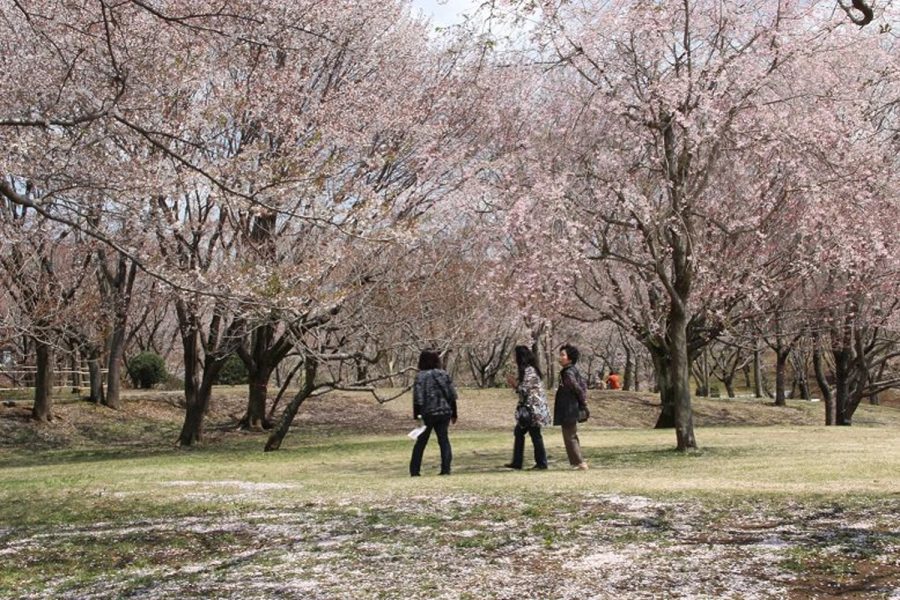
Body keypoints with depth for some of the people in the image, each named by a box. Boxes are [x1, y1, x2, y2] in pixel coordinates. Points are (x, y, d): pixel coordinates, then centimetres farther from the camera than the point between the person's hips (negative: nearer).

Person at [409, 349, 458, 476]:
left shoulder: (420, 376, -6)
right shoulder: (444, 374, 6)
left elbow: (417, 399, -11)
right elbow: (452, 396, 7)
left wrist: (416, 416, -9)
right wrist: (454, 414, 14)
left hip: (427, 413, -3)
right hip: (445, 412, 3)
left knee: (421, 442, 8)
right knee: (444, 440, 9)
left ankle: (414, 470, 9)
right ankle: (446, 468, 0)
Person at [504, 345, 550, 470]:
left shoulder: (529, 371, -16)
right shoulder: (529, 370, 14)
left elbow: (525, 390, -18)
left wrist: (515, 384, -5)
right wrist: (515, 382, 13)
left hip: (532, 409, -10)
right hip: (529, 408, 10)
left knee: (535, 434, -2)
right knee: (518, 432, 12)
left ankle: (541, 463, 6)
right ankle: (517, 462, 15)